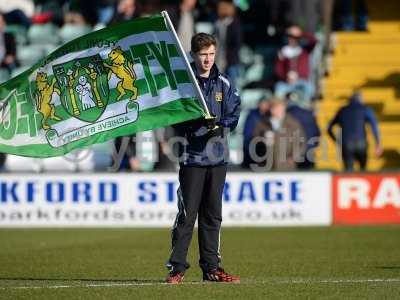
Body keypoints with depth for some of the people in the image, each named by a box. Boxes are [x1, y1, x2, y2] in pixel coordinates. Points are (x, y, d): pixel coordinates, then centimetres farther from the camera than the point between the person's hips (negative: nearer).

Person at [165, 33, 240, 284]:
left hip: (218, 157, 4)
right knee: (187, 213, -6)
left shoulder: (224, 84, 11)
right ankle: (177, 267, -3)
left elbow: (234, 115, 7)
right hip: (192, 156, -4)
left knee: (213, 214, 9)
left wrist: (221, 126, -13)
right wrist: (194, 120, -21)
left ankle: (211, 267, 14)